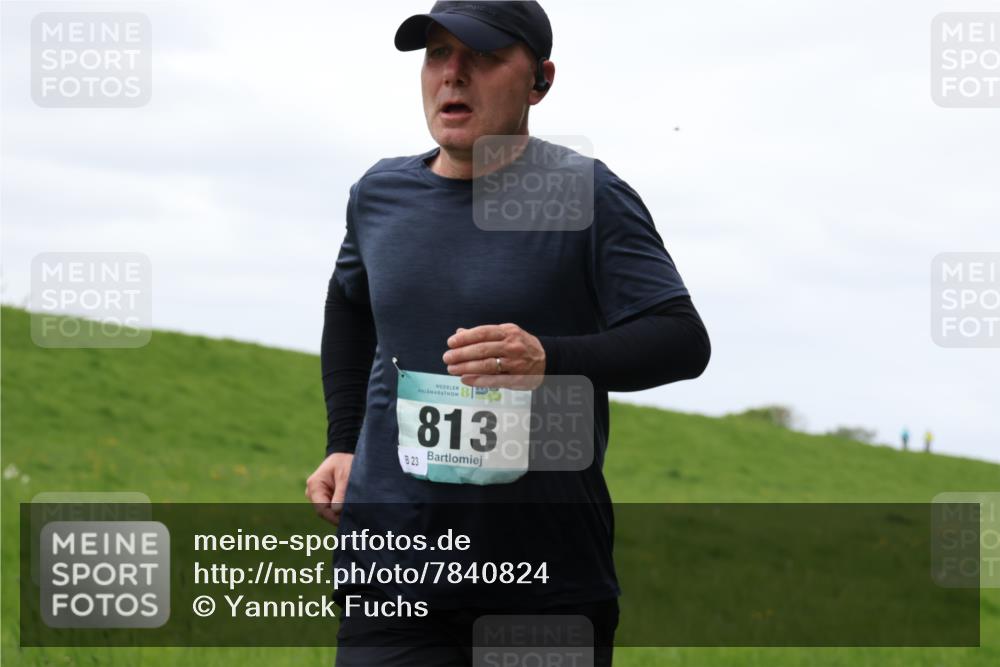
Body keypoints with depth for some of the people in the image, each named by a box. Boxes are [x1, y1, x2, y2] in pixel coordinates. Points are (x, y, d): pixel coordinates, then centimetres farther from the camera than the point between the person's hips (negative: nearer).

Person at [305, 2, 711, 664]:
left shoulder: (588, 198, -4)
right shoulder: (380, 194, 10)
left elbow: (684, 342, -12)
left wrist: (551, 359, -28)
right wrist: (343, 444, 21)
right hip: (394, 558, 3)